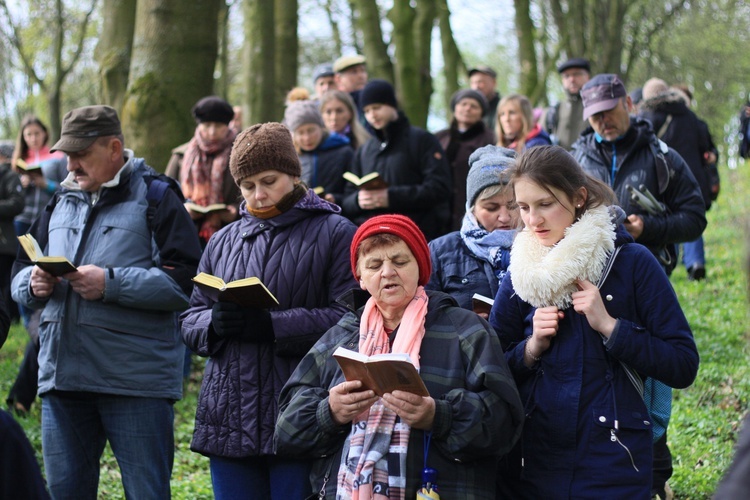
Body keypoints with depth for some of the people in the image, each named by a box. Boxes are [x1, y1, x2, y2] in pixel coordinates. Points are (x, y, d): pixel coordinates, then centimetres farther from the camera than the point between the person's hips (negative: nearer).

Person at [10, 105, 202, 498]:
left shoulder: (155, 197, -3)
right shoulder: (61, 202, 17)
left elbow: (184, 281, -13)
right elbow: (19, 277, 19)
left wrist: (111, 284, -20)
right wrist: (34, 284, -5)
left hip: (136, 381, -6)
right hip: (61, 376, 6)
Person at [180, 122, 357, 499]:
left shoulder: (334, 233, -1)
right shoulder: (223, 241, 17)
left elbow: (349, 317, -11)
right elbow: (190, 319, 15)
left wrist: (274, 326, -20)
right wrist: (214, 323, -9)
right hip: (229, 419, 5)